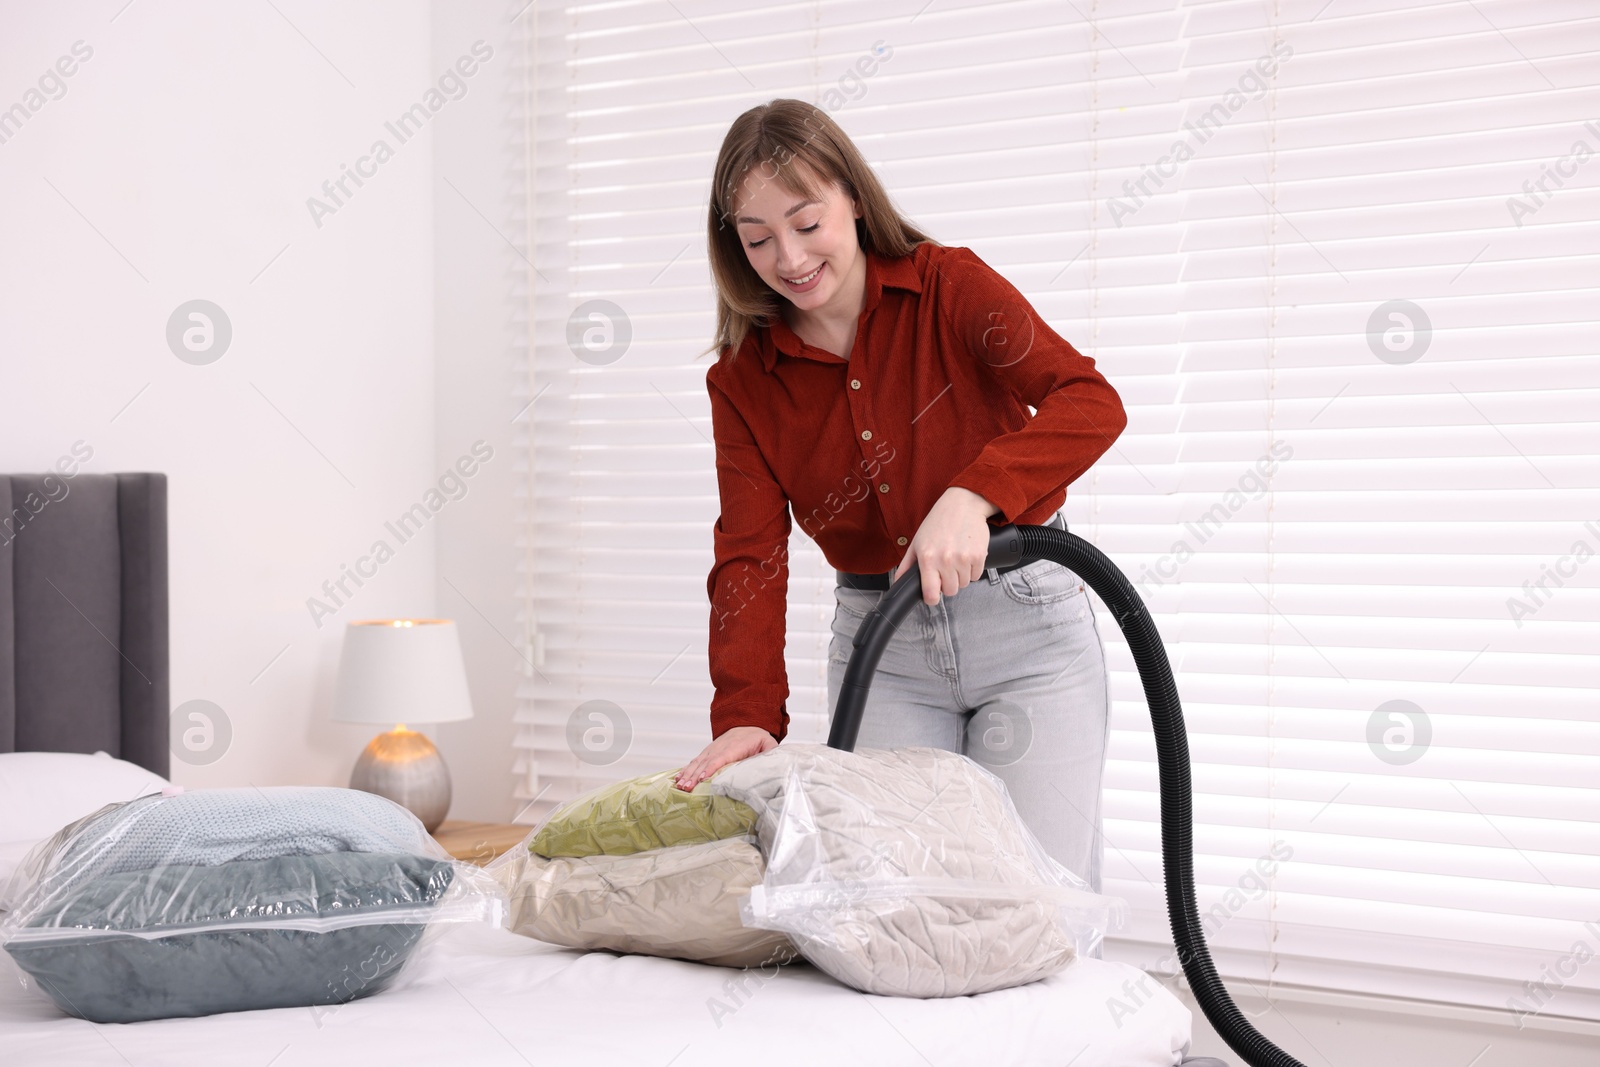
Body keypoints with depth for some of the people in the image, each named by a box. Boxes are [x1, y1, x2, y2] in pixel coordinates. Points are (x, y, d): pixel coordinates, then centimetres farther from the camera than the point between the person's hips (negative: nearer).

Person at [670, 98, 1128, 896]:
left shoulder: (950, 286, -9)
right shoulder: (743, 381, -1)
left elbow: (1091, 402, -22)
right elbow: (750, 554, -10)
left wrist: (973, 496, -39)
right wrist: (747, 715, -26)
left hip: (1024, 623, -2)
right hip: (880, 647, 3)